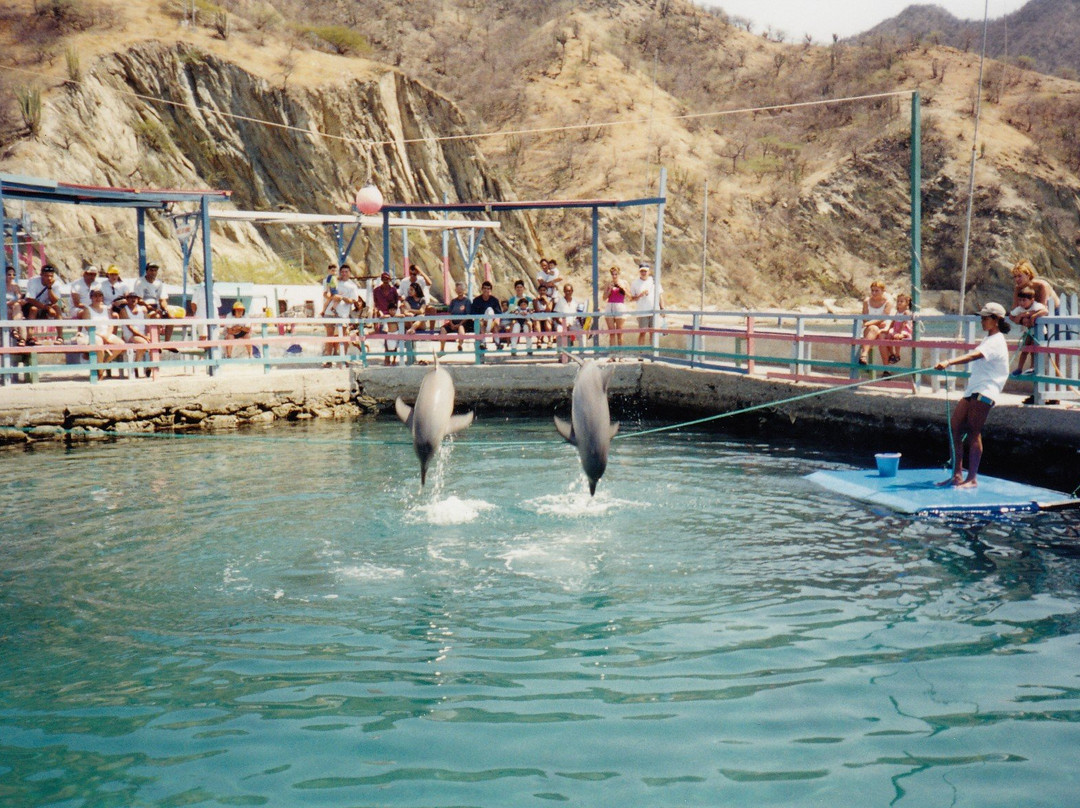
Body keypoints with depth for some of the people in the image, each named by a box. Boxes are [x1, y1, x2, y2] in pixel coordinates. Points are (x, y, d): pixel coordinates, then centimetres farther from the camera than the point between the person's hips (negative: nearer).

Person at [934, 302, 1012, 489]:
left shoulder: (996, 342, -12)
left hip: (984, 392, -10)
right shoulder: (989, 340, 20)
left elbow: (973, 356, -28)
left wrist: (949, 362, -41)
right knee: (955, 428, 3)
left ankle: (972, 478, -6)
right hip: (972, 389, 10)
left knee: (973, 433, -10)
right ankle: (957, 475, 7)